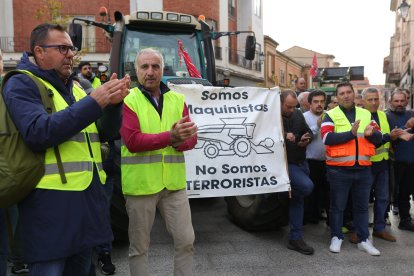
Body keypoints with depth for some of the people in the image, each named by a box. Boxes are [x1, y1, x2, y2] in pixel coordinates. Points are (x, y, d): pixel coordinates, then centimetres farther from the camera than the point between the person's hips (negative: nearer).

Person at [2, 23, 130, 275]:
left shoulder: (76, 88, 16)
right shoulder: (22, 84, -4)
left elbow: (105, 133, 12)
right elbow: (38, 133, -21)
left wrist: (113, 103, -9)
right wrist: (94, 102, -22)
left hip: (88, 196, 7)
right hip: (50, 201, -7)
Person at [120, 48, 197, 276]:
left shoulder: (177, 99, 10)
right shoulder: (127, 101, -4)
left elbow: (191, 139, 5)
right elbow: (132, 141, -16)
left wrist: (179, 142, -18)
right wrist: (170, 136, -26)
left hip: (174, 183, 4)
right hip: (141, 184, -3)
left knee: (186, 241, 9)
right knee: (139, 247, 12)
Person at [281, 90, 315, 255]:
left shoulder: (298, 114, 6)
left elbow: (308, 132, 16)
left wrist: (306, 139, -6)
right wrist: (284, 136, -31)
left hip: (301, 162, 7)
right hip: (285, 164, -7)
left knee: (298, 198, 10)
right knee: (306, 186, -30)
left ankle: (295, 239, 20)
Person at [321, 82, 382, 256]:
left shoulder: (366, 114, 11)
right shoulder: (331, 115, -1)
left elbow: (378, 139, 10)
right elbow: (327, 138, -16)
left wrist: (371, 134, -12)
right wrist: (351, 134, -22)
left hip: (363, 169, 4)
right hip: (339, 169, -3)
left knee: (362, 206, 13)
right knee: (337, 206, 7)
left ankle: (364, 240, 25)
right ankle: (336, 238, 21)